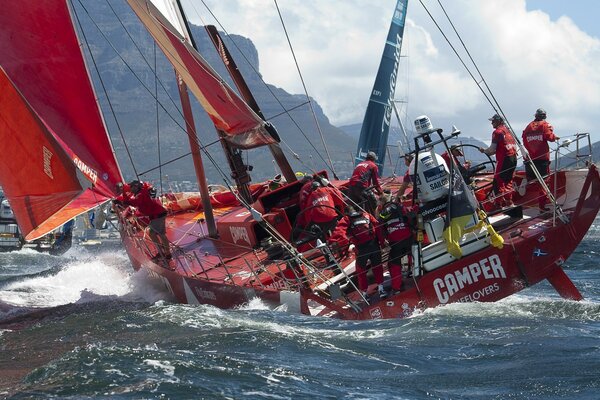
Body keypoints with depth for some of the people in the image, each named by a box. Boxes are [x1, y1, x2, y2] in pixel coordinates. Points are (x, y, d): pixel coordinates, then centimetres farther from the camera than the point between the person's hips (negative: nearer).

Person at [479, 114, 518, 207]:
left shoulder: (497, 132, -8)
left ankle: (500, 204, -5)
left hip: (504, 159, -8)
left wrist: (484, 150, 8)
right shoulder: (508, 130, 15)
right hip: (513, 157, 8)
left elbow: (492, 149, -13)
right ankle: (509, 202, 23)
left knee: (498, 182, -2)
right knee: (508, 181, 18)